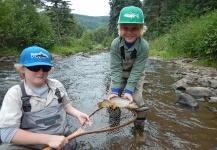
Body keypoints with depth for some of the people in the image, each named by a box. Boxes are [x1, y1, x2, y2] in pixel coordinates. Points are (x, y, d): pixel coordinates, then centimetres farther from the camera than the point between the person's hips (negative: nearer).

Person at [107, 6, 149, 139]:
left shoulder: (144, 46, -31)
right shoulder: (115, 44, -27)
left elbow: (136, 71, -27)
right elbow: (116, 69, -24)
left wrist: (128, 91, -32)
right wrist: (115, 90, -30)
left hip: (136, 75, -1)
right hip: (119, 73, 2)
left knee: (137, 100, -12)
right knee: (112, 98, -1)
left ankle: (139, 128, 14)